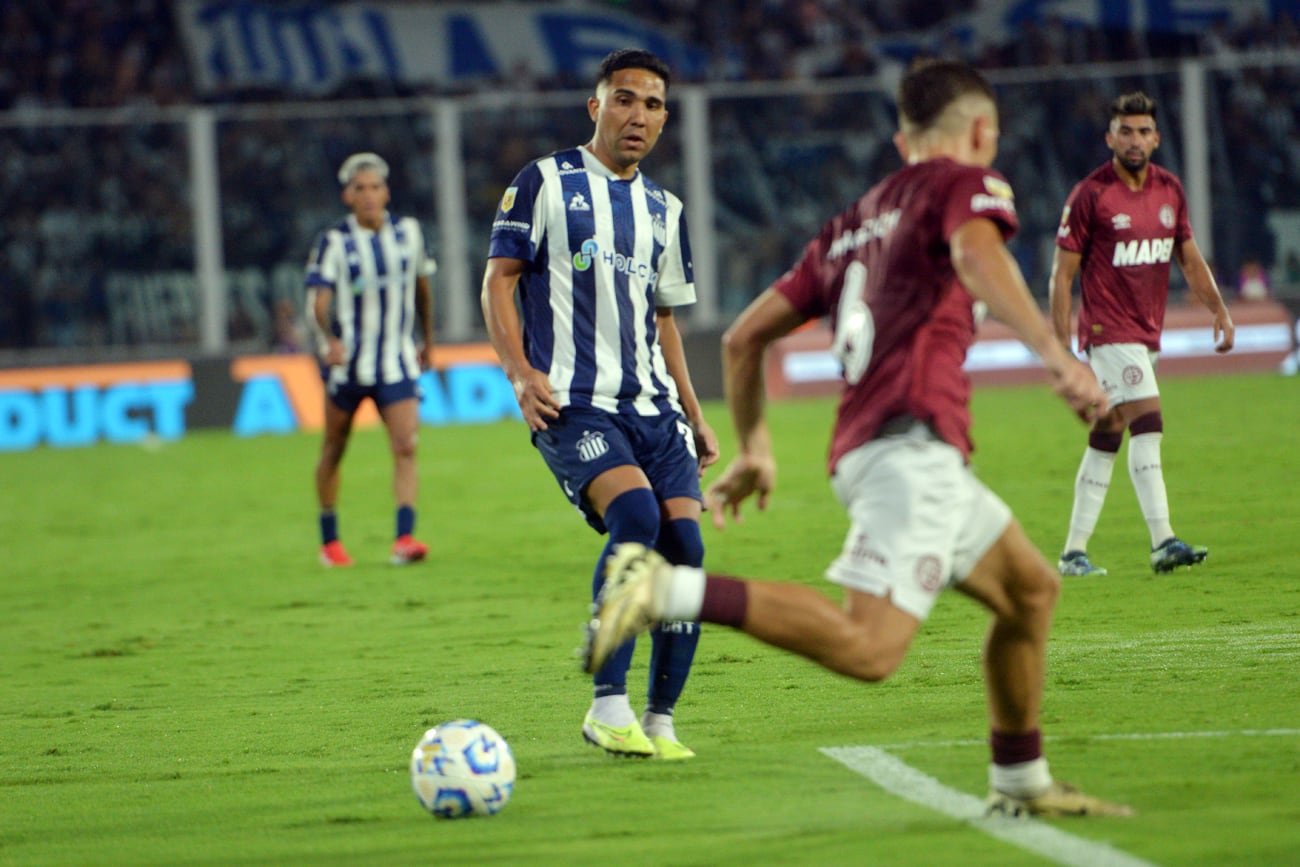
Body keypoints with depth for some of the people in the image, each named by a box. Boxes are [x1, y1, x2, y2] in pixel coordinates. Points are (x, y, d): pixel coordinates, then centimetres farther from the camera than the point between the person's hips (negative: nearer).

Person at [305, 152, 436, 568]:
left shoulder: (408, 231, 4)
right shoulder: (334, 241, -7)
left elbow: (422, 285, 19)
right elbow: (318, 298, -17)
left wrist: (428, 340, 25)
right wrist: (329, 340, -36)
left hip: (397, 361, 2)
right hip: (347, 361, -2)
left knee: (406, 447, -14)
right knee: (334, 449, 9)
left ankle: (404, 537, -22)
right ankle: (329, 541, 24)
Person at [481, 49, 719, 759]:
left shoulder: (663, 210, 20)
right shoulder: (546, 182, 3)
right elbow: (498, 280, 0)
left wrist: (693, 414, 21)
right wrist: (521, 371, -14)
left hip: (651, 404, 6)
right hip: (572, 403, -6)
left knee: (684, 542, -9)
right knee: (635, 515, -28)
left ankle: (659, 722, 3)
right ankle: (608, 708, -20)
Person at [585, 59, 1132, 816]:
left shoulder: (856, 222, 28)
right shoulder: (966, 183, 8)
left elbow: (746, 335, 27)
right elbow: (976, 253, -18)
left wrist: (754, 447, 36)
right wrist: (1054, 352, -27)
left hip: (863, 450, 9)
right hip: (913, 443, -9)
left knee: (1031, 588, 23)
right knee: (868, 647, -23)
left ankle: (1021, 783, 28)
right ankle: (673, 590, -30)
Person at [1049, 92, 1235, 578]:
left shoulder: (1170, 191, 9)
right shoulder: (1090, 195, -9)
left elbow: (1189, 258, 19)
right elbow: (1062, 272, -7)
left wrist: (1219, 310, 9)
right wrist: (1061, 342, -12)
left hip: (1147, 333, 7)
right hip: (1109, 331, -7)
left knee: (1107, 440, 9)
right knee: (1147, 425, -18)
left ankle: (1073, 552, 14)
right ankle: (1163, 542, -21)